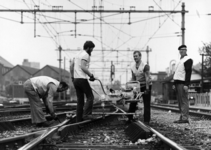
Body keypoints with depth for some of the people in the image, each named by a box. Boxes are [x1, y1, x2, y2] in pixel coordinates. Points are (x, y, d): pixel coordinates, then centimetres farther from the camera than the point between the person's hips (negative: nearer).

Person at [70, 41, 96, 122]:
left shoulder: (78, 54, 18)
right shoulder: (85, 55, -9)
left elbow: (71, 66, 20)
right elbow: (83, 67, -21)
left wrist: (72, 77, 26)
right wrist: (91, 75, -17)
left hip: (75, 79, 9)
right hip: (82, 79, -9)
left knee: (80, 100, 11)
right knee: (90, 97, -3)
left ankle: (79, 119, 10)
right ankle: (86, 114, -14)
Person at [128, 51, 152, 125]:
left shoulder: (145, 66, -15)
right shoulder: (133, 67, 4)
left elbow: (147, 78, -20)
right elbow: (133, 79, 11)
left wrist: (147, 89, -26)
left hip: (146, 86, -6)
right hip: (138, 86, 6)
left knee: (146, 104, -4)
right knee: (133, 102, 3)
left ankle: (146, 121, -2)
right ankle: (129, 118, 12)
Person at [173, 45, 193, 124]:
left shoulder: (188, 60, -5)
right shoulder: (180, 60, 23)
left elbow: (188, 72, -13)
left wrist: (186, 84, -20)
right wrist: (174, 84, 19)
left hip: (182, 83, -9)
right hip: (178, 83, 9)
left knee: (184, 101, -11)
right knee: (180, 102, 8)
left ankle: (185, 118, -13)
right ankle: (182, 117, 10)